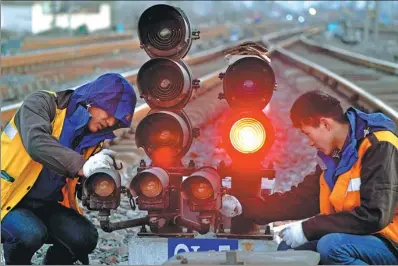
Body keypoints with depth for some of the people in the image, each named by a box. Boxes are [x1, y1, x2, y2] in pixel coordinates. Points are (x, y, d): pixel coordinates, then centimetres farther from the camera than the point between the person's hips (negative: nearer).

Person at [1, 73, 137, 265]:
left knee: (85, 238, -19)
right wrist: (81, 166, -44)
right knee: (31, 234, -33)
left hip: (48, 205, 5)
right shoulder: (43, 103, -14)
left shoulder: (92, 139, 4)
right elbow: (36, 142, -34)